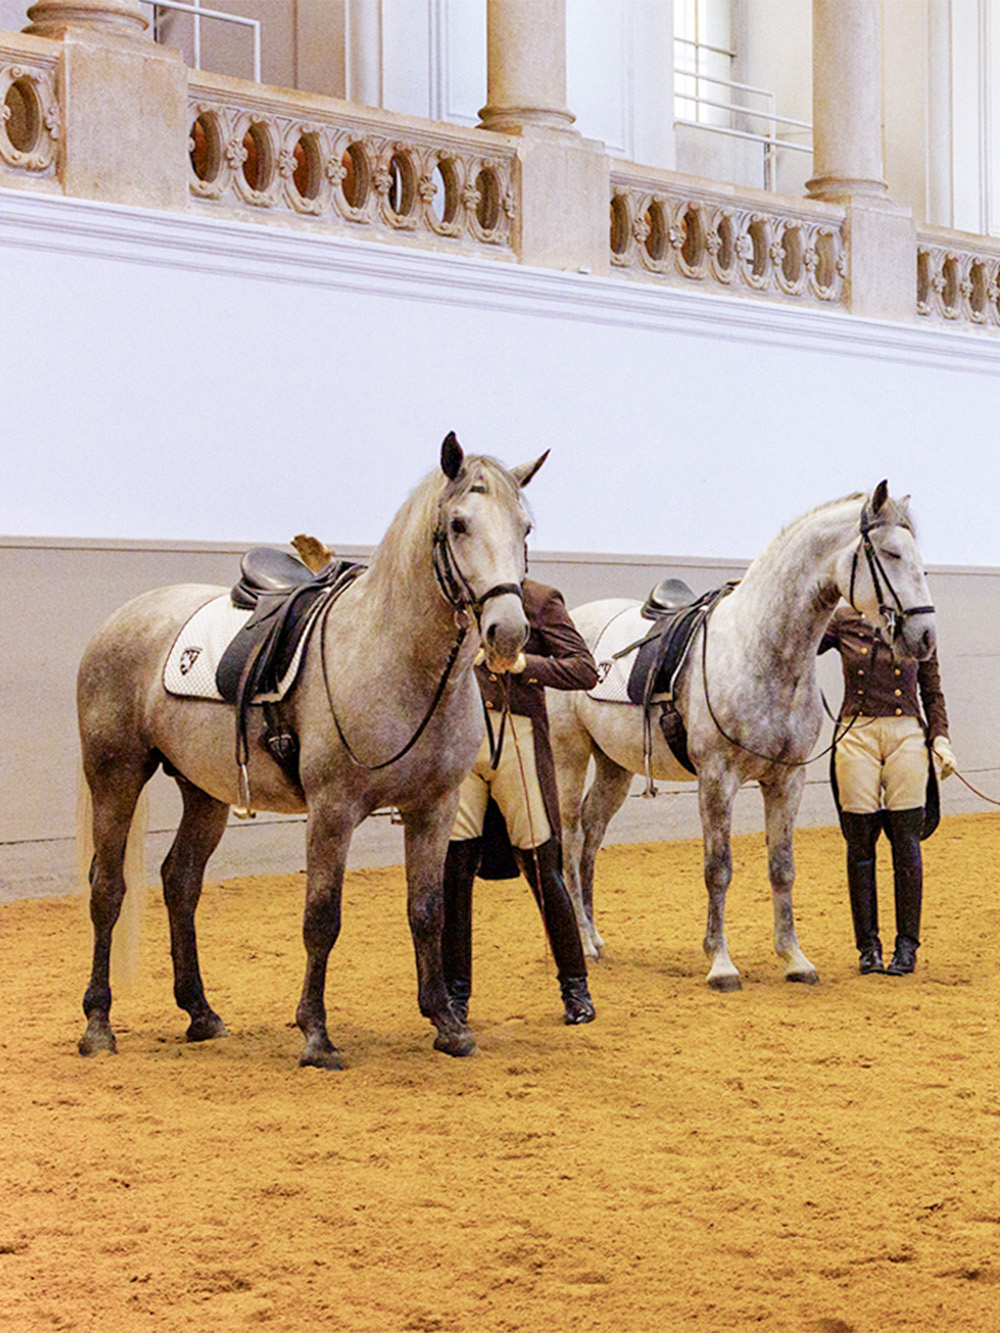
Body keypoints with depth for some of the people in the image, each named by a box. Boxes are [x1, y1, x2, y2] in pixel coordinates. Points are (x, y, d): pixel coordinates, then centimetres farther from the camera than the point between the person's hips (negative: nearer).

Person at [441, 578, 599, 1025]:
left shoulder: (539, 599, 2)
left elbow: (585, 670, -4)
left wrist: (525, 663, -16)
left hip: (517, 740, -3)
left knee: (541, 866, 1)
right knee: (453, 866, 2)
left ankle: (575, 986, 16)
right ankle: (454, 992, 14)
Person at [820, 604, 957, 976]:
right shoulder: (843, 620, 6)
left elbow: (932, 691, 10)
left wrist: (940, 737, -1)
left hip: (906, 736, 0)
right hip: (856, 735, 0)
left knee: (906, 844, -1)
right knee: (860, 844, 1)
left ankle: (907, 945, 8)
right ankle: (868, 946, 11)